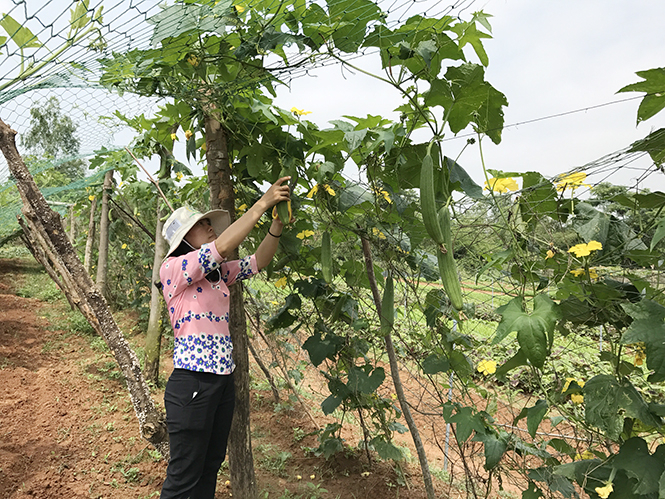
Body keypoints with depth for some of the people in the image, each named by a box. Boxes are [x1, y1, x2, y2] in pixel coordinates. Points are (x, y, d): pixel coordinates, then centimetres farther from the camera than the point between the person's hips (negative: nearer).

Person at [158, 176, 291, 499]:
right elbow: (223, 245, -23)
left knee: (211, 467, 20)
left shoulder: (218, 273, 11)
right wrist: (263, 203, -20)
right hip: (192, 384, -8)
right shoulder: (173, 269, -11)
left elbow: (258, 261, 6)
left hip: (223, 382, 8)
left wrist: (278, 222, -8)